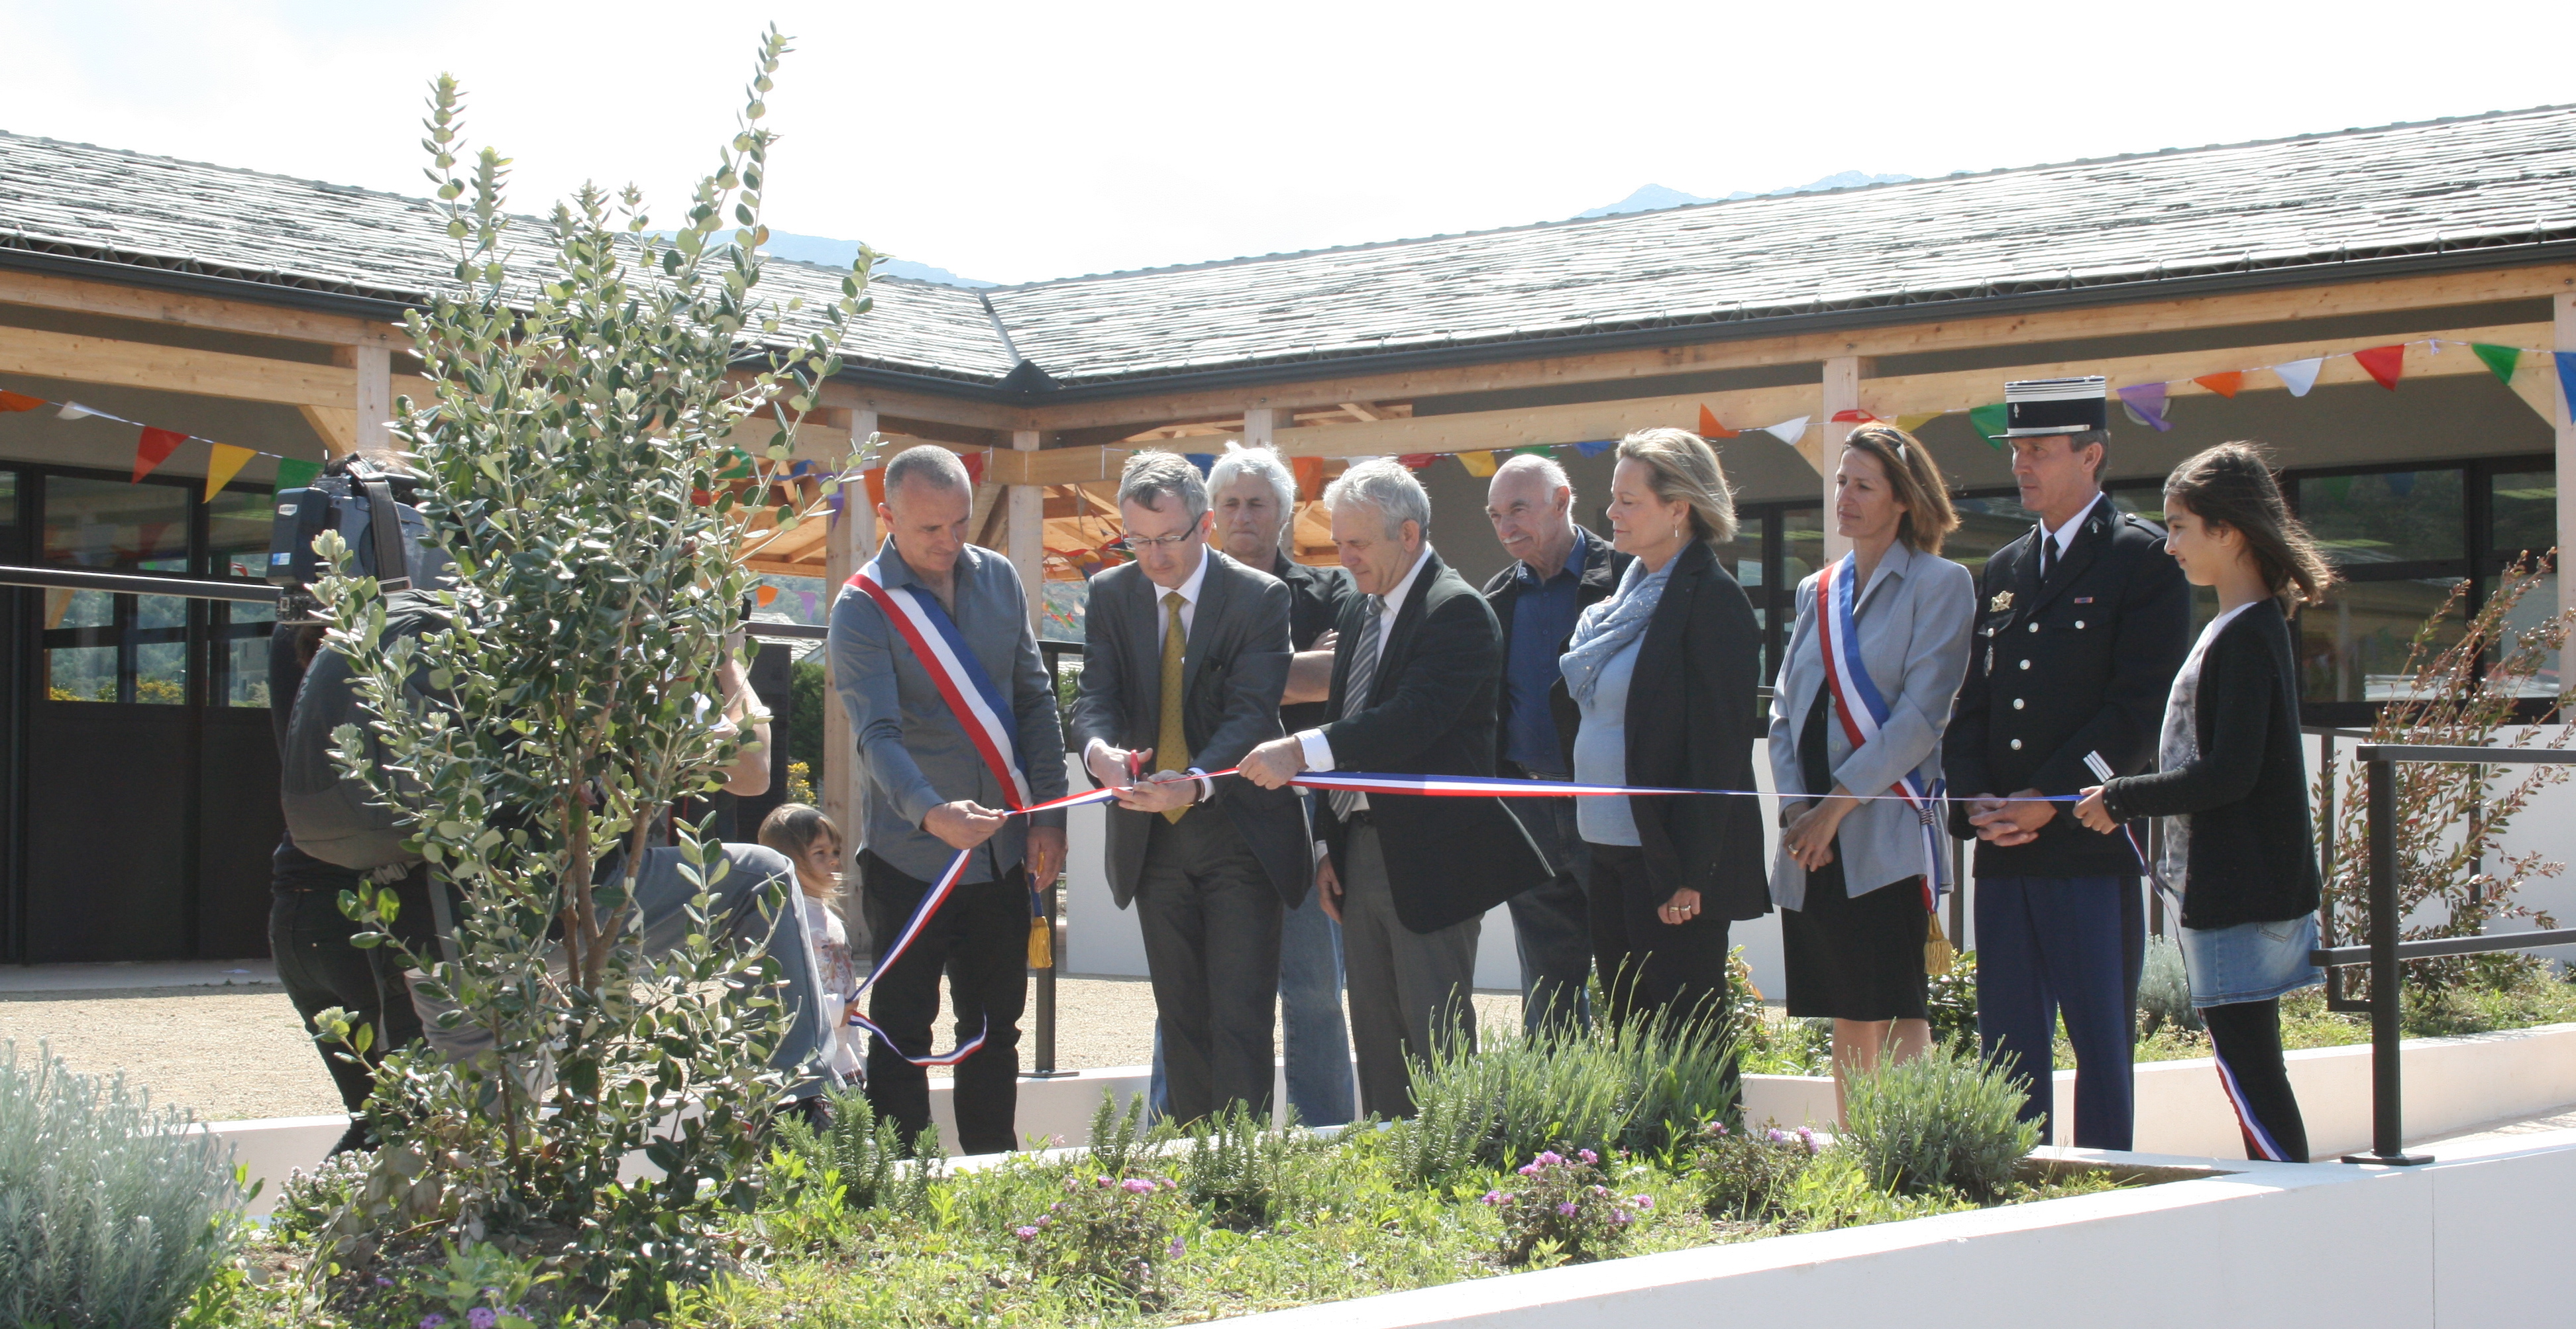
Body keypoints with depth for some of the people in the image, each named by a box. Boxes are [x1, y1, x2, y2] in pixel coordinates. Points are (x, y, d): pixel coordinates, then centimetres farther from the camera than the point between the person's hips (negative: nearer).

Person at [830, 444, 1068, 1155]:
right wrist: (931, 813, -39)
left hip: (1002, 853, 5)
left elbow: (1035, 700, 10)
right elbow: (876, 734, -22)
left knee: (995, 1028, 13)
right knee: (902, 1034, 3)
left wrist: (1048, 815, 3)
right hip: (909, 857, -5)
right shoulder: (864, 607, -11)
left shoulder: (999, 580, 4)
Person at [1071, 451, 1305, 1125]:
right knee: (1181, 1018, 11)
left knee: (1240, 1019, -7)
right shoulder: (1110, 595, 4)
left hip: (1239, 834, -4)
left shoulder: (1260, 597, -9)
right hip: (1154, 841, 4)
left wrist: (1197, 783, -37)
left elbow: (1252, 712, -18)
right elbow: (1096, 694, -4)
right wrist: (1100, 748, -29)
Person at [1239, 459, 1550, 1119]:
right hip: (1361, 852, 9)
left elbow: (1411, 721, -25)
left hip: (1430, 858, -8)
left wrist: (1301, 751, -31)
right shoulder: (1357, 612, 15)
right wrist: (1329, 846, 13)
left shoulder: (1458, 611, -13)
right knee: (1375, 1039, 12)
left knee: (1435, 1037, -5)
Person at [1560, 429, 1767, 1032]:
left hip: (1672, 864, -9)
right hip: (1609, 854, 9)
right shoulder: (1627, 589, 13)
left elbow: (1718, 748, -16)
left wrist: (1689, 874, -19)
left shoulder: (1712, 599, -12)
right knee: (1626, 1032, 13)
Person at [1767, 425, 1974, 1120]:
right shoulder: (1817, 591, 16)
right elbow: (1785, 710, 15)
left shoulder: (1939, 584, -2)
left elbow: (1923, 712, -10)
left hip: (1888, 833, -6)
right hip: (1814, 843, 6)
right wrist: (1794, 806, -2)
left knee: (1894, 1013, -9)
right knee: (1847, 1019, 9)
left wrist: (1838, 803, -13)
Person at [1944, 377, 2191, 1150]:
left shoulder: (2143, 560, -2)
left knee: (2101, 1042, -2)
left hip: (2092, 850, -6)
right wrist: (1974, 800, -1)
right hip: (2003, 854, 6)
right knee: (2007, 1046, 7)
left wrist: (2049, 800, -14)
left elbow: (2140, 706, -10)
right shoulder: (2003, 572, 19)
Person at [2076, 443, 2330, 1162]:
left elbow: (2229, 774, -22)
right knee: (2245, 1057, 13)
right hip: (2224, 882, 10)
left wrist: (2122, 799, -12)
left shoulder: (2245, 637, -16)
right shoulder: (2250, 627, 15)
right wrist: (2128, 800, 12)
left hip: (2240, 890, -10)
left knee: (2246, 1058, -8)